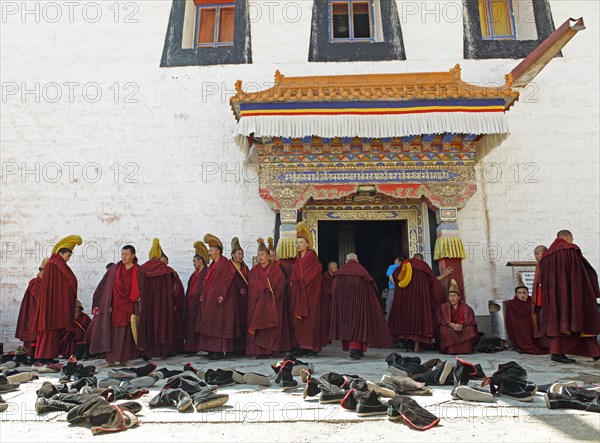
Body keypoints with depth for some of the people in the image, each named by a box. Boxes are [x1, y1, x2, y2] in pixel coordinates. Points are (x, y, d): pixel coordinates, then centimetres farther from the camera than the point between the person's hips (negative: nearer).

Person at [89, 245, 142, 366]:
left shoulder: (137, 271, -1)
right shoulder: (114, 269, 2)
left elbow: (139, 292, 0)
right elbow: (107, 287, 0)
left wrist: (136, 311, -5)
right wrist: (108, 305, -8)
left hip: (128, 306, 0)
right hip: (115, 306, 0)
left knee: (126, 333, 5)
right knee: (112, 332, 0)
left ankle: (124, 358, 14)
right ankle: (110, 359, 7)